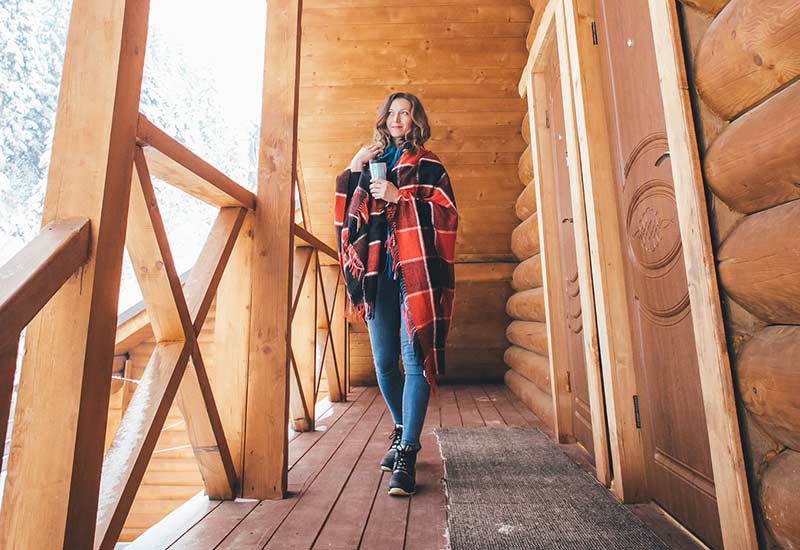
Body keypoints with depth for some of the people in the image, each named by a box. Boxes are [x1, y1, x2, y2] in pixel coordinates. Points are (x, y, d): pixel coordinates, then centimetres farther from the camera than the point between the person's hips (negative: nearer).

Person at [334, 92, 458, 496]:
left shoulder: (428, 166, 11)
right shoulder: (370, 164, 21)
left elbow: (446, 215, -2)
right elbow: (345, 217, 15)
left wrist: (398, 197, -10)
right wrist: (352, 172, 4)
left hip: (416, 273, -3)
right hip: (378, 273, 4)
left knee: (414, 360, -8)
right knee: (384, 362, 7)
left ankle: (407, 455, 0)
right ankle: (402, 431, 29)